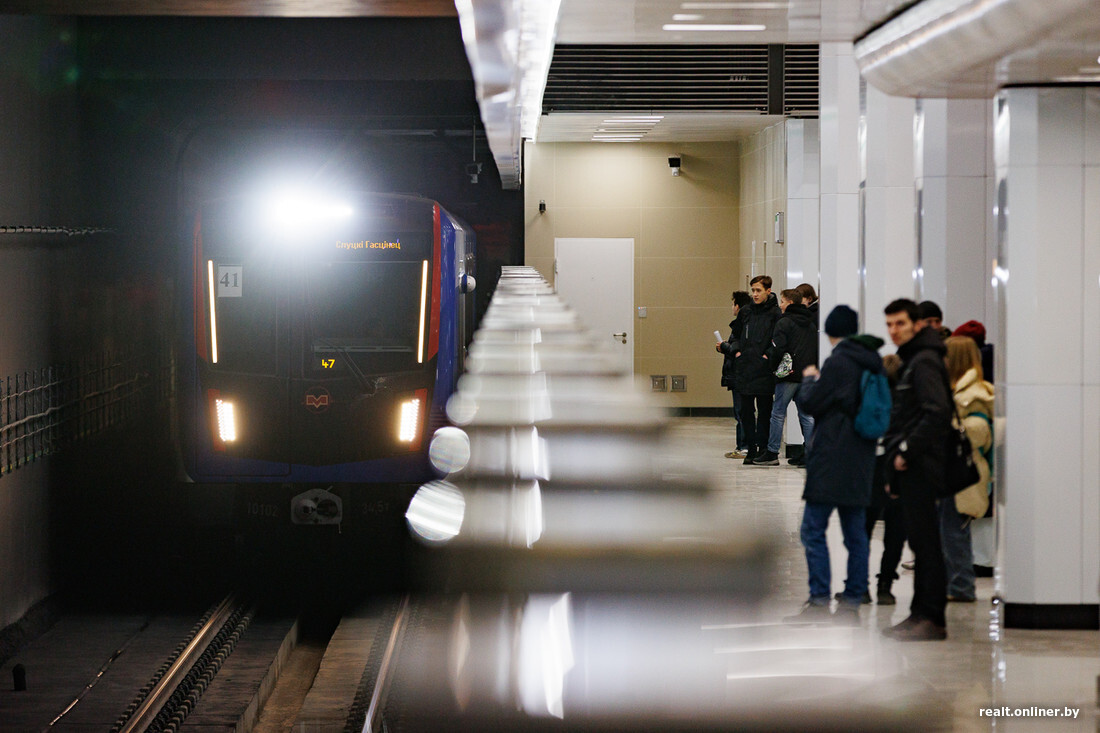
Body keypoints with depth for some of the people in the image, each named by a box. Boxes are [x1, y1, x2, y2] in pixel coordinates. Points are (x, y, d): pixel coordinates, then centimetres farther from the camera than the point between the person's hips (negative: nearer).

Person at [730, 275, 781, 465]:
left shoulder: (775, 314, -3)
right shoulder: (746, 312, 12)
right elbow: (736, 336, 21)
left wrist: (768, 355, -15)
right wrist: (736, 349, 4)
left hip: (764, 370, -5)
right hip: (744, 368, 5)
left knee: (764, 410, 0)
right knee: (746, 410, 6)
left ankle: (763, 448, 4)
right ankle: (751, 449, 11)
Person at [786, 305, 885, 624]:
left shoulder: (837, 362, -13)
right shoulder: (872, 363, 10)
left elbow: (812, 404, -10)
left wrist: (810, 379, 10)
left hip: (832, 460, -8)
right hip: (861, 462, 8)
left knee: (813, 529, -4)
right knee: (855, 532, 9)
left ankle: (819, 600, -9)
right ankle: (852, 601, 10)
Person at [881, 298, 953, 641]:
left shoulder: (925, 361, -11)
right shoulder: (913, 361, 20)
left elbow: (938, 412, -24)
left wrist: (907, 451, -18)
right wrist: (895, 472, 18)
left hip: (919, 468, -10)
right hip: (911, 470, 10)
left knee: (925, 542, -8)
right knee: (920, 542, 12)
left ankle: (932, 619, -7)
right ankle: (921, 614, 16)